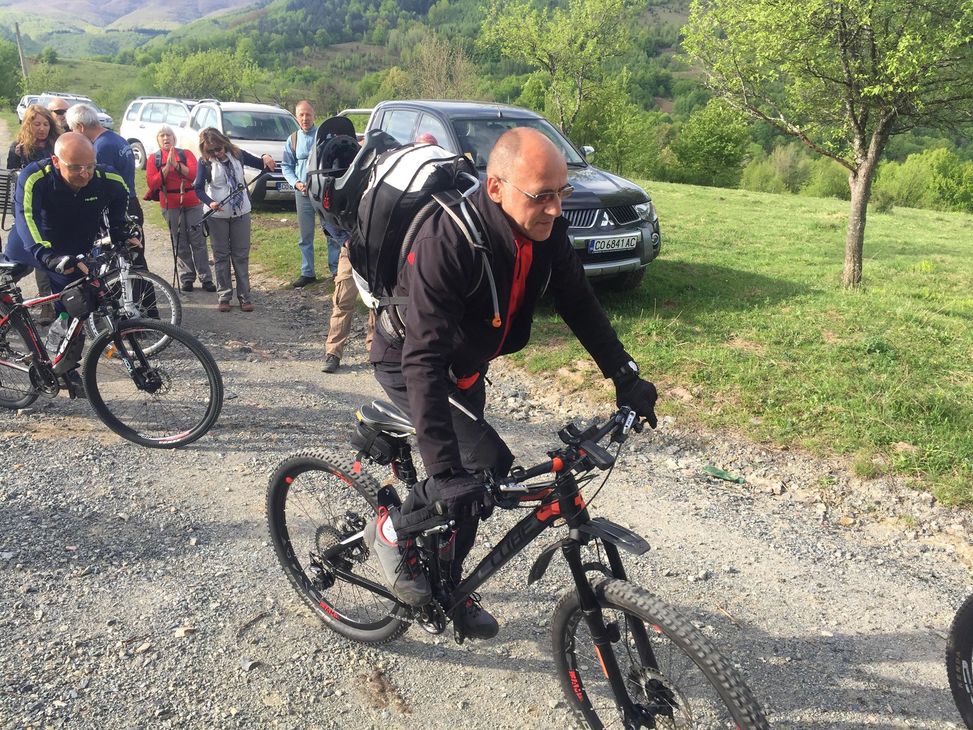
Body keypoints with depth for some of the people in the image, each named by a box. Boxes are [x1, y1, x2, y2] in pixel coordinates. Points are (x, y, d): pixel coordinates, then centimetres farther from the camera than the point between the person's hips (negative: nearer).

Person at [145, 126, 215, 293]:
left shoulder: (186, 154, 6)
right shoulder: (154, 159, 7)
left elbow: (194, 174, -10)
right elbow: (152, 183, -6)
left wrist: (176, 164, -20)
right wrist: (167, 166, -13)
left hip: (192, 204, 0)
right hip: (170, 206, 1)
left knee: (198, 241, -2)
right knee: (180, 244, 2)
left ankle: (206, 278, 3)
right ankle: (186, 279, 8)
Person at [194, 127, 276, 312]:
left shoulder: (237, 155, -1)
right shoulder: (205, 162, -7)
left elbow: (262, 165, 9)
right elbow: (199, 188, -12)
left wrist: (266, 158, -14)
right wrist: (210, 202, -31)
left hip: (241, 213, 2)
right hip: (218, 215, -1)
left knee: (241, 255, 5)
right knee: (221, 255, 6)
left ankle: (244, 296, 10)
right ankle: (224, 296, 12)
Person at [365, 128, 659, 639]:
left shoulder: (547, 232, -17)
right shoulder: (448, 240, -38)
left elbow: (580, 304, -2)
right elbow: (423, 359, -42)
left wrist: (625, 376, -7)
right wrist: (445, 470, -46)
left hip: (465, 366, 7)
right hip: (407, 363, -6)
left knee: (470, 475, 13)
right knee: (489, 463, -22)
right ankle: (393, 530, 3)